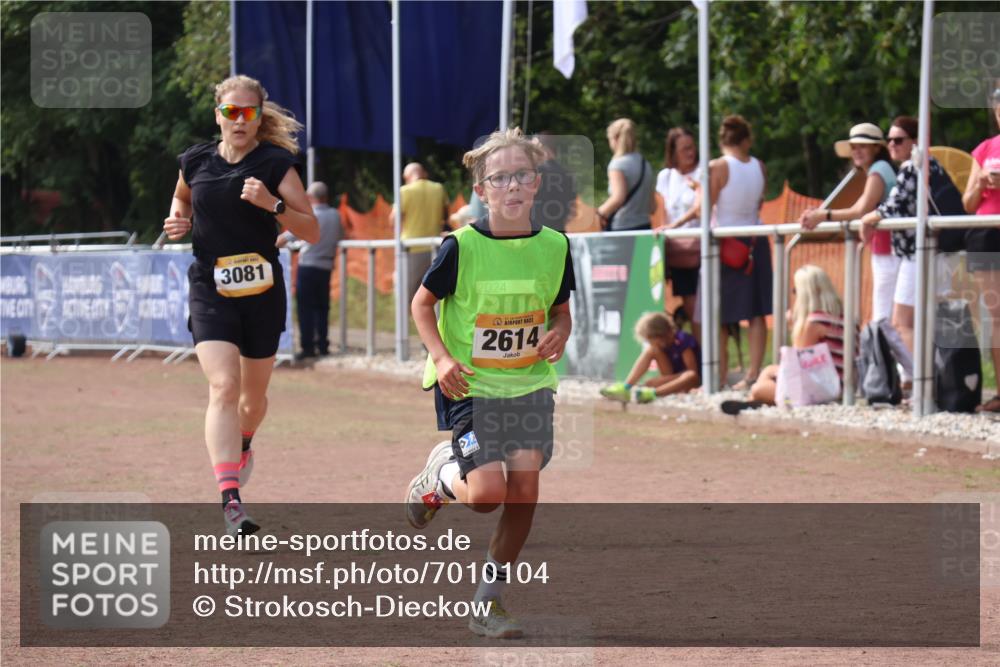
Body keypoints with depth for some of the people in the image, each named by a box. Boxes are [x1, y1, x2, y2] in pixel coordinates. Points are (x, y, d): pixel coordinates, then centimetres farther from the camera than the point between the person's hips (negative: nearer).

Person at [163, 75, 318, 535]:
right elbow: (182, 200, 25)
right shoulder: (195, 162, 2)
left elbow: (312, 233, -8)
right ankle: (230, 499, -28)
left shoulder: (275, 164, -6)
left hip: (262, 291, 0)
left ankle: (243, 445, 52)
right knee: (223, 387, -18)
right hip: (211, 291, 0)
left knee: (254, 393, 15)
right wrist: (178, 220, 3)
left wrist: (272, 205, -23)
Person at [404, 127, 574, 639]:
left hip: (529, 385, 4)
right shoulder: (462, 246, -11)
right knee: (487, 492, -16)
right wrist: (441, 358, -13)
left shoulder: (554, 247, -1)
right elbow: (423, 303, 1)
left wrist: (559, 334, -9)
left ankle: (489, 602, 10)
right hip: (468, 386, -4)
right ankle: (441, 475, 21)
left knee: (525, 491, -5)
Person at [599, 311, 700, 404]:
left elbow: (692, 372, -23)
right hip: (671, 377, 6)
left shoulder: (683, 341, -21)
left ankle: (653, 393, -58)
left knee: (691, 376, -44)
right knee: (650, 350, -15)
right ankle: (626, 387, -28)